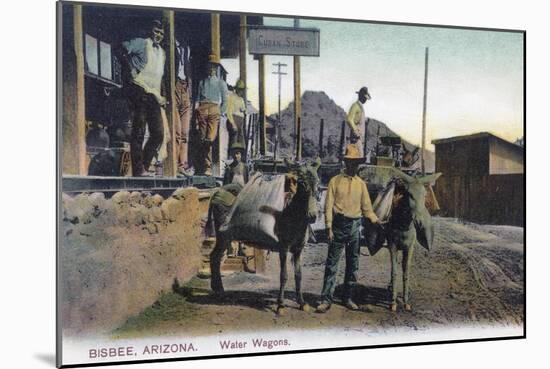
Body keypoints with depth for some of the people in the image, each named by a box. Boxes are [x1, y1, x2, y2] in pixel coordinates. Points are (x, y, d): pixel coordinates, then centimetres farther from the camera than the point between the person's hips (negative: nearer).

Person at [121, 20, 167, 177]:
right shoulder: (142, 43, 2)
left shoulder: (162, 53, 24)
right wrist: (132, 68, -13)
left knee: (158, 134, 3)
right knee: (139, 132, -7)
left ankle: (144, 166, 12)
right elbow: (125, 47, -16)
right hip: (139, 91, -7)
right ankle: (138, 170, -5)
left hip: (154, 96, 7)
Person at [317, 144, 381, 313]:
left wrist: (376, 220, -4)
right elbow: (328, 206, -5)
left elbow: (366, 208, 11)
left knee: (353, 263, 9)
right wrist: (329, 228, -12)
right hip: (339, 225, -4)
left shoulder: (361, 184, 9)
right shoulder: (335, 181, -1)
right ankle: (326, 299, -1)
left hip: (355, 226, 4)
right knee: (332, 263, -3)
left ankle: (348, 298, 20)